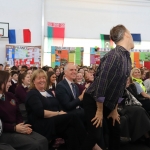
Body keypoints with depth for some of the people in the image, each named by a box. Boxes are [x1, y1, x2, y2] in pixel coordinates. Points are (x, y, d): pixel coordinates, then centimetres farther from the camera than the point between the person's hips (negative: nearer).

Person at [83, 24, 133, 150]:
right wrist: (99, 111, -21)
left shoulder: (128, 58, 3)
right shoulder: (114, 55, -26)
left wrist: (115, 109, 10)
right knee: (96, 136, -9)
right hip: (93, 101, -9)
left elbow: (120, 85, 9)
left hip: (107, 101, 9)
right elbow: (101, 82, -28)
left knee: (116, 131, 15)